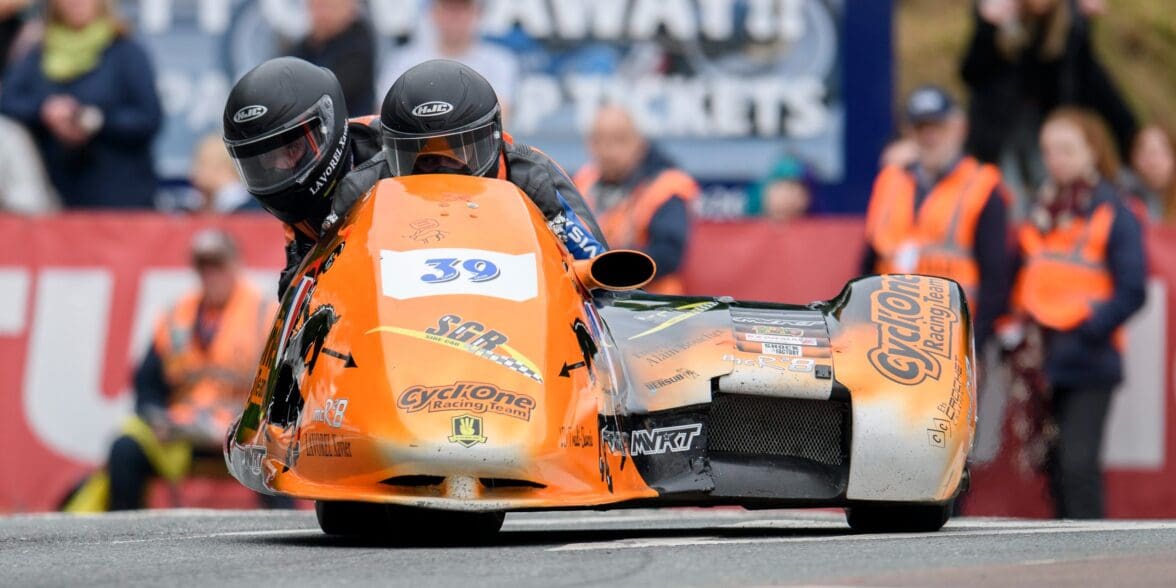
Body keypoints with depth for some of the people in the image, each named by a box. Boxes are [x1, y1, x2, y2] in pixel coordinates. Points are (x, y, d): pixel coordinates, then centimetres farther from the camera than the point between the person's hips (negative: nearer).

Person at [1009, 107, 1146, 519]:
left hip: (1089, 364, -6)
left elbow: (1131, 291, -10)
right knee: (1056, 466, 9)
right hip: (1046, 362, 6)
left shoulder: (1113, 214, -5)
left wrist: (1087, 330, -16)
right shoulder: (1041, 212, 15)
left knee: (1077, 465, -13)